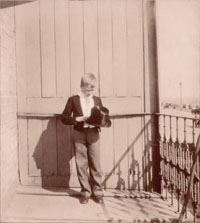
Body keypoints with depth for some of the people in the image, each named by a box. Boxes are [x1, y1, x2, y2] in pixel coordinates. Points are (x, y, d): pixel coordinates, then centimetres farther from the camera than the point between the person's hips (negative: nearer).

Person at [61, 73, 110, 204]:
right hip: (79, 135, -1)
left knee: (95, 164, 4)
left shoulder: (97, 100, 10)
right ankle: (85, 192, 19)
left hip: (93, 135, 1)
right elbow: (64, 118, 0)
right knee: (81, 165, 4)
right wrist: (78, 118, -15)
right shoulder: (73, 99, 3)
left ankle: (97, 191, 18)